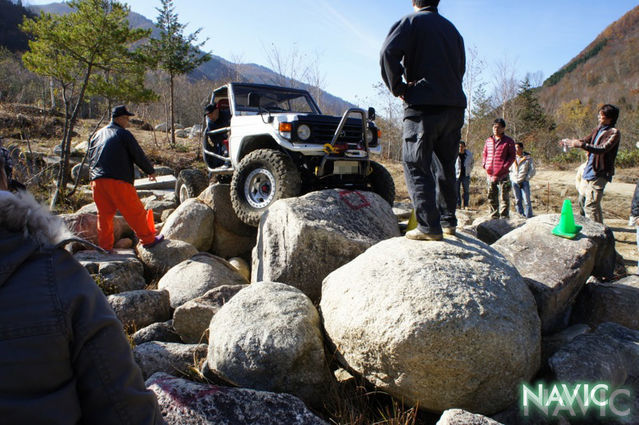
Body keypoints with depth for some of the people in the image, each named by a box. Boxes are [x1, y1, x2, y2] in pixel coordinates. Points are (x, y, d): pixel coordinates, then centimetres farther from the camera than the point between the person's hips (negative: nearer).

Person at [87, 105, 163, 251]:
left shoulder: (97, 134, 20)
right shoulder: (123, 134, -1)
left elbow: (90, 157, 24)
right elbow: (138, 155, 1)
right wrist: (151, 171, 13)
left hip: (97, 180, 7)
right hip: (118, 180, -7)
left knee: (104, 213, 13)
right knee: (135, 211, 2)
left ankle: (104, 245, 15)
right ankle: (148, 240, 10)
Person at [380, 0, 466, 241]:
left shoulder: (412, 21, 1)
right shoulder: (452, 29, 21)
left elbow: (388, 53, -15)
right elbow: (461, 68, 23)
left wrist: (398, 88, -7)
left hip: (423, 106, -6)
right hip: (455, 106, 7)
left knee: (416, 166, -4)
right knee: (445, 166, 15)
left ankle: (429, 227, -11)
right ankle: (448, 221, 20)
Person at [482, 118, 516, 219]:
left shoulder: (508, 141, 1)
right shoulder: (488, 141, 14)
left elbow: (512, 156, -1)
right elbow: (484, 153, 21)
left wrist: (505, 166, -13)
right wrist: (484, 164, 5)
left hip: (503, 174, -4)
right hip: (490, 173, 5)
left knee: (504, 197, -3)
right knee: (492, 197, 10)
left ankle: (504, 217, 1)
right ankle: (494, 216, 19)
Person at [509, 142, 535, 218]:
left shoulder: (528, 158, 2)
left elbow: (532, 171, 1)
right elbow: (509, 170, 16)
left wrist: (526, 179, -7)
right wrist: (512, 179, 2)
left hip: (524, 182, -3)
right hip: (514, 182, 3)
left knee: (526, 201, -6)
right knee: (518, 201, 6)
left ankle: (529, 217, -1)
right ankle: (521, 216, 15)